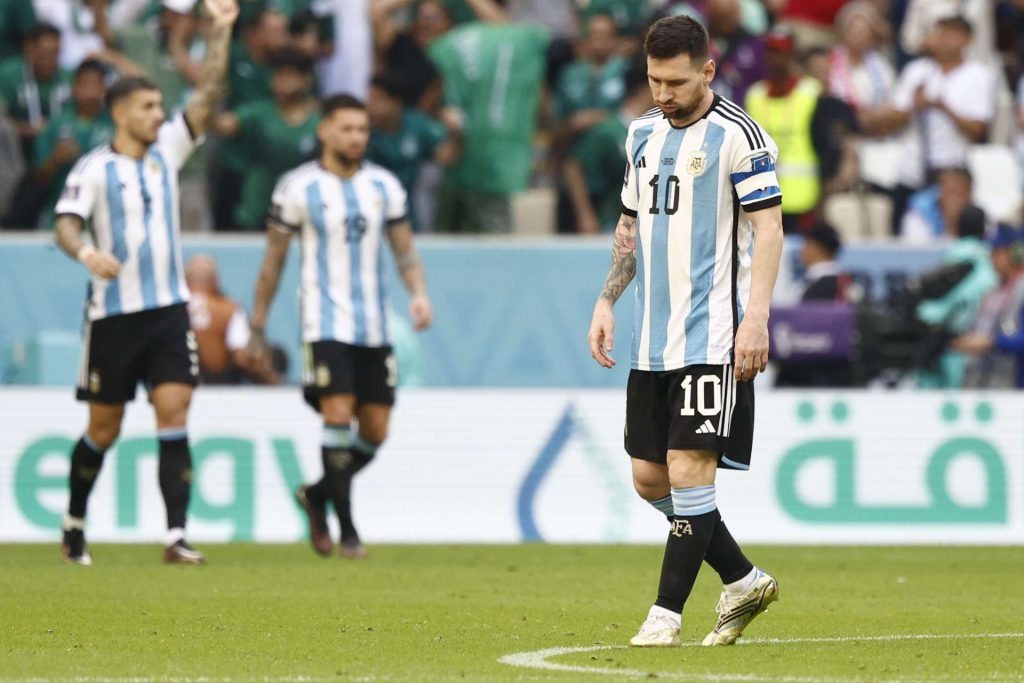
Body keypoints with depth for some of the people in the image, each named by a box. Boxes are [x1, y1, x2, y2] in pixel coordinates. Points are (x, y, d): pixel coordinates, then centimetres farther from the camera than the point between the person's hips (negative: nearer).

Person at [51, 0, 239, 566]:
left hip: (168, 308, 3)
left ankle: (176, 536, -13)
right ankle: (74, 524, 27)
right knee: (104, 429, 7)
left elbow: (209, 94, 2)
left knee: (174, 415, -9)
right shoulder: (94, 169, -6)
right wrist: (85, 253, -37)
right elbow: (66, 224, -16)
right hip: (113, 313, -3)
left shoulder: (167, 149, 7)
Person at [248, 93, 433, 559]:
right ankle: (347, 530, -11)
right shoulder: (298, 188, -2)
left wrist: (419, 293, -8)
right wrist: (256, 329, 4)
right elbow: (273, 261, 4)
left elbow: (404, 249, 12)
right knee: (339, 415, -17)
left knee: (375, 433, 3)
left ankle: (317, 495, 28)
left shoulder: (383, 186, 8)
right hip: (325, 324, -4)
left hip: (374, 328, 4)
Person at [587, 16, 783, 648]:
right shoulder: (643, 133, 13)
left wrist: (756, 317, -19)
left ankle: (666, 613, -3)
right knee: (650, 478, 8)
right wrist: (607, 301, 14)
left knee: (689, 471, -11)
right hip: (652, 339, 8)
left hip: (712, 336, -8)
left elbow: (769, 228, -11)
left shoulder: (738, 135, -8)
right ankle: (743, 581, 22)